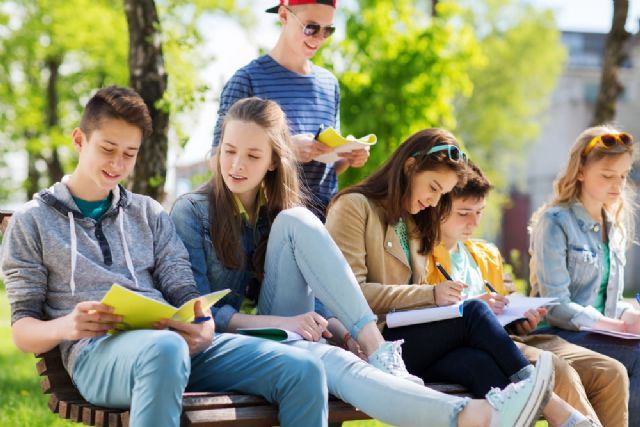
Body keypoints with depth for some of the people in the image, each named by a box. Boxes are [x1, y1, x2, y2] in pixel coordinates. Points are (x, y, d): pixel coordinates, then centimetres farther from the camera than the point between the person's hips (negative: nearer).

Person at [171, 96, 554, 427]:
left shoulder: (283, 216, 12)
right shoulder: (192, 212, -3)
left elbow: (313, 291, 11)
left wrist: (338, 328, -12)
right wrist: (279, 323, -23)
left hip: (286, 333, 4)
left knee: (296, 222, -19)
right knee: (330, 362, -36)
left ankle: (377, 350, -30)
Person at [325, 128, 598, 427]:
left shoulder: (412, 224, 24)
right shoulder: (354, 208, -1)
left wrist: (440, 301, -2)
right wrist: (430, 295, -16)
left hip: (411, 339, 7)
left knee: (478, 363, -27)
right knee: (473, 311, -25)